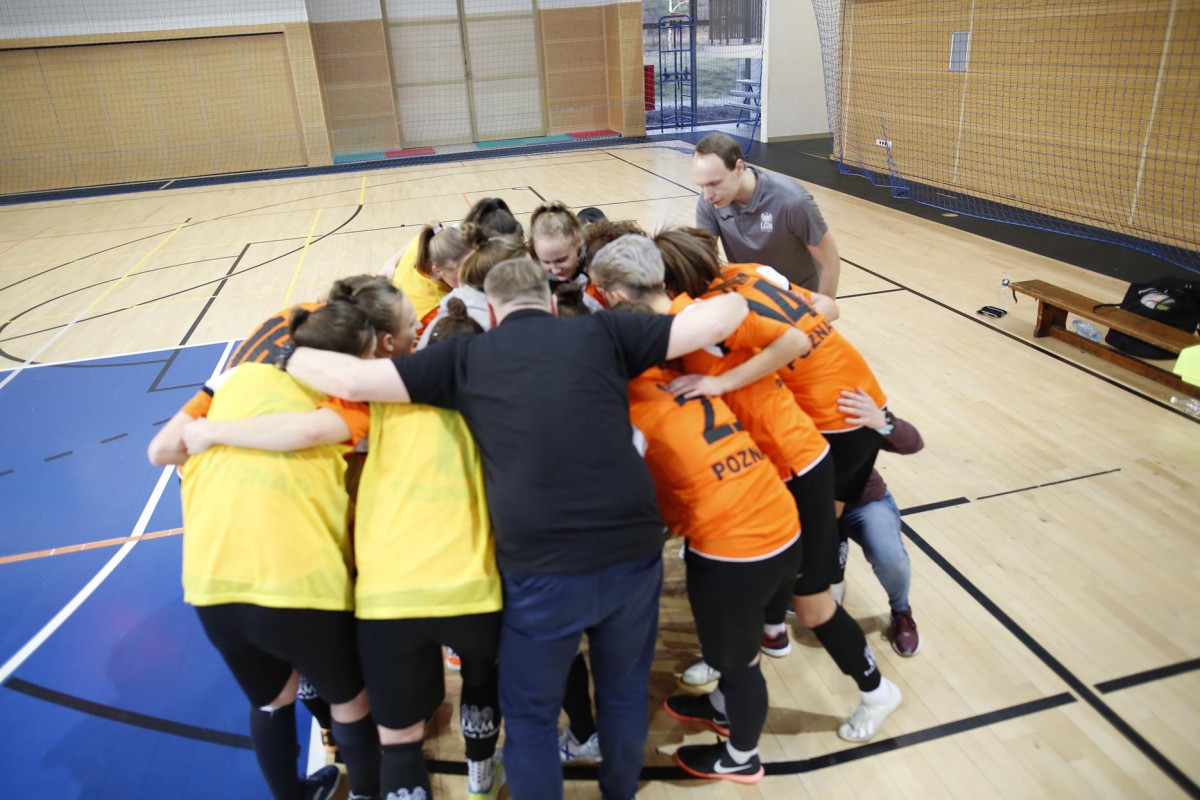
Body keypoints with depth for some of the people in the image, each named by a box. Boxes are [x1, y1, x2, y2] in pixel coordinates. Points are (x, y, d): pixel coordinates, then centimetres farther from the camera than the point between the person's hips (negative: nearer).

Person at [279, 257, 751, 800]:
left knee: (530, 715, 23)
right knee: (625, 691, 29)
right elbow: (726, 312, 4)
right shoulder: (600, 332, 6)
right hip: (635, 551, 3)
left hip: (542, 568, -2)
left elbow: (349, 379, 1)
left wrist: (290, 355, 20)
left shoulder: (466, 356, 4)